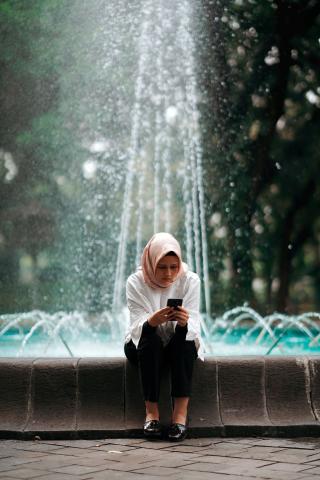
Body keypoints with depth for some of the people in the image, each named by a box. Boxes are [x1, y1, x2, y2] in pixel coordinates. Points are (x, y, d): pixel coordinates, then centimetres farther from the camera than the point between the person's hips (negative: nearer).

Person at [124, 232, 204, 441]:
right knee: (150, 340, -34)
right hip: (144, 345, -1)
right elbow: (138, 326, -21)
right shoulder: (136, 282, -15)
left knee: (185, 337, -32)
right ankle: (151, 411, -30)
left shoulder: (190, 280, -13)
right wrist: (152, 321, -46)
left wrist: (184, 323, -44)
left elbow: (193, 327, -19)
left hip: (180, 346, 1)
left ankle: (181, 412, -35)